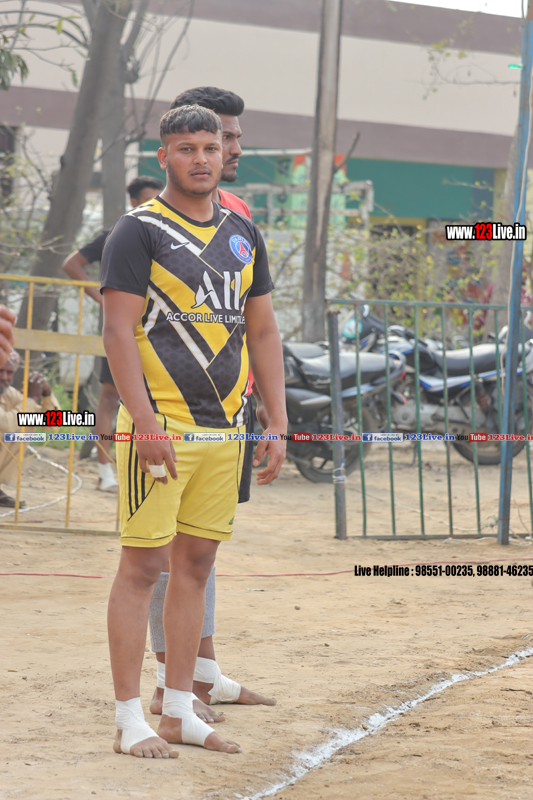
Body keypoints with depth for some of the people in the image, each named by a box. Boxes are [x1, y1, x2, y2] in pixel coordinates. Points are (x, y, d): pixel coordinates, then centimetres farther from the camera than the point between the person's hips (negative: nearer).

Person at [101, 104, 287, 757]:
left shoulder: (243, 234, 14)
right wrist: (146, 422, -20)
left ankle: (179, 713, 15)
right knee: (143, 563, -6)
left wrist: (277, 424, 10)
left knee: (196, 563, 9)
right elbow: (118, 330, -11)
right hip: (160, 427, -6)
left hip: (224, 430, 6)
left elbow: (262, 331, 17)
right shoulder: (138, 231, -5)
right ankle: (130, 721, -3)